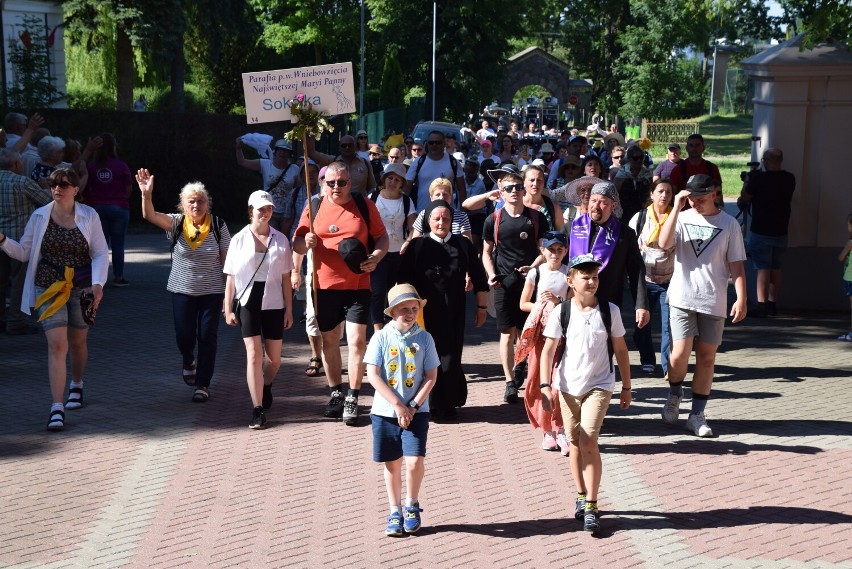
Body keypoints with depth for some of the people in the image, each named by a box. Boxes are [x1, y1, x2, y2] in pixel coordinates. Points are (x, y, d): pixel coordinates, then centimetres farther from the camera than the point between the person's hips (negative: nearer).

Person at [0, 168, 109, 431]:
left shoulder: (89, 216, -2)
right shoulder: (40, 216, 1)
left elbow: (101, 253, -1)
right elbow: (23, 252, 6)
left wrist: (98, 283, -15)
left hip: (81, 288, 1)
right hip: (49, 288, 0)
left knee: (77, 342, 15)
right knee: (57, 344, -11)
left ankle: (76, 385, 44)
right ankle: (57, 408, -12)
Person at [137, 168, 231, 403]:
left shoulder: (218, 226, -5)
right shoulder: (176, 223, -5)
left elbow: (227, 262, -2)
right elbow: (149, 215, -21)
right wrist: (146, 194, -41)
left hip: (212, 292, -1)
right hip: (182, 290, 1)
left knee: (207, 337, 0)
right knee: (184, 335, 4)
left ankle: (203, 384, 12)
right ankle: (188, 362, 39)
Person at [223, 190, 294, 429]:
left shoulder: (280, 239, 2)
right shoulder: (239, 239, -2)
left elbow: (286, 278, 4)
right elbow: (231, 277, 1)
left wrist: (289, 309, 3)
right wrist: (228, 309, -1)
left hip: (274, 305, 2)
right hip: (248, 303, -2)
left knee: (274, 358, 10)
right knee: (254, 356, -8)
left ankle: (266, 386, 42)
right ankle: (257, 409, -3)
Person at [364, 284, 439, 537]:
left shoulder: (424, 338, -1)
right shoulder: (381, 337, -4)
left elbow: (431, 376, -1)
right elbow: (373, 375, -8)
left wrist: (413, 406, -10)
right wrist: (398, 405, -12)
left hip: (417, 411, 0)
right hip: (385, 411, 0)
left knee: (415, 460, -11)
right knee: (392, 463, 8)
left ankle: (412, 505, 14)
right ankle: (395, 512, 24)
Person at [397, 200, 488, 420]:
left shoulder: (463, 245, 6)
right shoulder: (417, 246, 1)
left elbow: (478, 277, 10)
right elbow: (404, 280, 1)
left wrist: (481, 307, 10)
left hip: (454, 312, 1)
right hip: (426, 311, -1)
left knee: (450, 356, 0)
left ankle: (447, 404, 13)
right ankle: (430, 404, 11)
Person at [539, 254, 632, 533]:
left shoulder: (609, 311, -4)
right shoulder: (562, 312, -5)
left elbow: (620, 350, 5)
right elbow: (548, 350, -3)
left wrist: (626, 387, 8)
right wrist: (546, 386, -12)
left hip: (599, 386, -2)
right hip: (567, 386, 2)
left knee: (588, 442, -12)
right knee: (574, 442, 11)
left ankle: (591, 507, -7)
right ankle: (581, 496, 27)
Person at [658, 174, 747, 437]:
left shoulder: (729, 224, 4)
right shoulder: (682, 218, 4)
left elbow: (736, 265, 4)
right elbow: (664, 243, -14)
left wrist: (741, 299, -4)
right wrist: (676, 207, -14)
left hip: (714, 301, 1)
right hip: (682, 297, -1)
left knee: (707, 357, 6)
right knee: (680, 354, -9)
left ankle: (697, 414, 16)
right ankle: (674, 395, 20)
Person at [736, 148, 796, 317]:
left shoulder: (759, 178, -14)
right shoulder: (789, 179, 2)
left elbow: (743, 200, -4)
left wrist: (747, 181, 13)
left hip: (761, 232, -5)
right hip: (781, 232, 5)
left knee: (763, 269, -4)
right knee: (776, 269, 12)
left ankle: (762, 306, -8)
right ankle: (772, 305, 16)